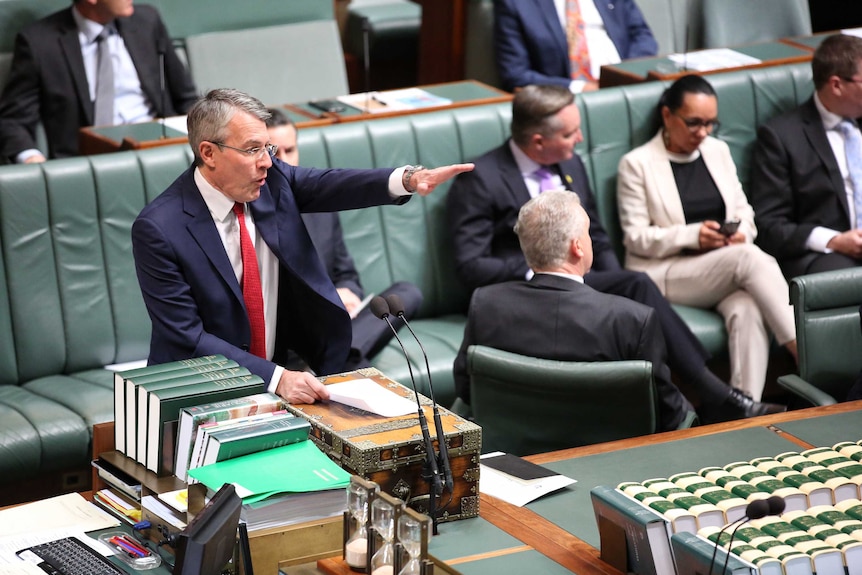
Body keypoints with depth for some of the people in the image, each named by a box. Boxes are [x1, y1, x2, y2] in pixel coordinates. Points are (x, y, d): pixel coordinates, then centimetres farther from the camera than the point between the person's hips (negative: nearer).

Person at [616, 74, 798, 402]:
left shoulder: (718, 151, 17)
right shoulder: (637, 164, 1)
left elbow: (743, 210, 19)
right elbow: (636, 238, -4)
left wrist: (742, 232, -6)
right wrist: (693, 236, -17)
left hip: (727, 266, 4)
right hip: (663, 274, -4)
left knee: (747, 310, -33)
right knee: (749, 258, -32)